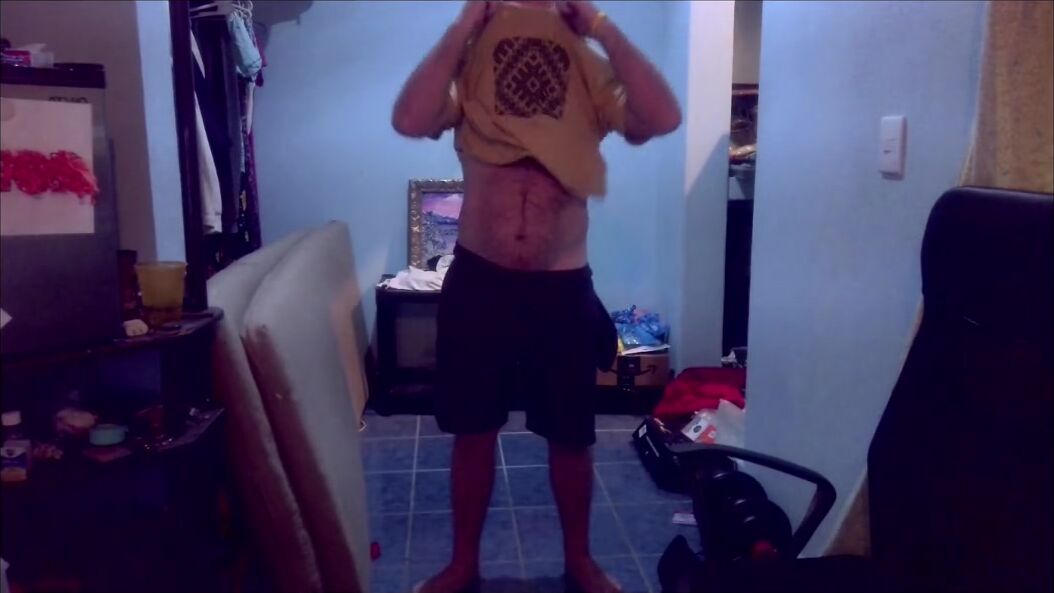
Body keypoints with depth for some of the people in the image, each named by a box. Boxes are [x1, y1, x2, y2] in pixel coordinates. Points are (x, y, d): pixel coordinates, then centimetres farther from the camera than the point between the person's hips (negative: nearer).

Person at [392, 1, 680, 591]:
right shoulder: (467, 76, -3)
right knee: (473, 432, 13)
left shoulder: (592, 78, -2)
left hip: (563, 288, 0)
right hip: (478, 281, 0)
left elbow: (664, 117, -21)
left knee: (571, 438, 13)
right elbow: (410, 119, -23)